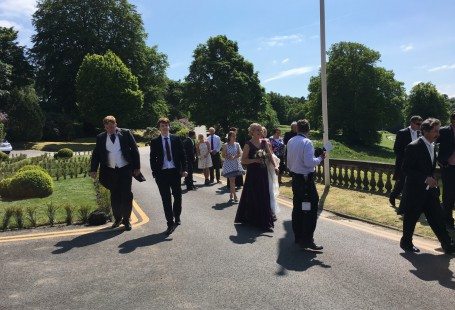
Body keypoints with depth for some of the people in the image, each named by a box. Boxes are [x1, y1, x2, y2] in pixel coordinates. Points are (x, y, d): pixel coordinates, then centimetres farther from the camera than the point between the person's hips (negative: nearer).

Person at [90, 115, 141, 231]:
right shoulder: (100, 138, 5)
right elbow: (96, 154, 7)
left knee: (126, 195, 0)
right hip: (110, 171, 3)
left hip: (125, 170, -2)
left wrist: (137, 167, -4)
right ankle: (117, 218, 28)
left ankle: (126, 219, 15)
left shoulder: (125, 133, -2)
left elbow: (134, 150, -1)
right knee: (114, 196, 11)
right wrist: (93, 170, -1)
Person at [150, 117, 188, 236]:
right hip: (162, 173, -1)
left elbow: (182, 155, 4)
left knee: (178, 196, 10)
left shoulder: (176, 139, 4)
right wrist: (155, 173, -5)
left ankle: (177, 217, 33)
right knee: (166, 199, 3)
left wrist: (184, 169, -3)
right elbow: (152, 159, 3)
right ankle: (170, 223, 11)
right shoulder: (154, 142, 3)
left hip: (175, 171, 1)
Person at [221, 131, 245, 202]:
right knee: (232, 180, -7)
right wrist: (229, 157, -20)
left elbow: (240, 154, 1)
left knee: (232, 180, 8)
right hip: (229, 164, -3)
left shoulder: (237, 144, 4)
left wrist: (234, 157, -16)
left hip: (236, 163, 3)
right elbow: (223, 155, -3)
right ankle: (235, 196, -5)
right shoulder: (225, 145, -5)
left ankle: (231, 195, 20)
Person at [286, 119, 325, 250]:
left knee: (297, 207, 13)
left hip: (295, 177, 8)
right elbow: (309, 162, -23)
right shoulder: (307, 142, -15)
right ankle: (307, 240, -4)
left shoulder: (290, 142, 7)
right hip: (306, 179, -8)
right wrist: (320, 158, -7)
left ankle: (298, 236, 22)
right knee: (310, 209, -3)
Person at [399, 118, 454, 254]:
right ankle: (406, 243, 24)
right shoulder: (413, 147, -17)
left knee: (437, 218, 8)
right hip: (415, 190, -7)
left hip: (430, 190, 7)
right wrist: (425, 178, -22)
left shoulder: (432, 146, 9)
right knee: (411, 218, 7)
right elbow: (406, 169, -19)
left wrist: (432, 179, 10)